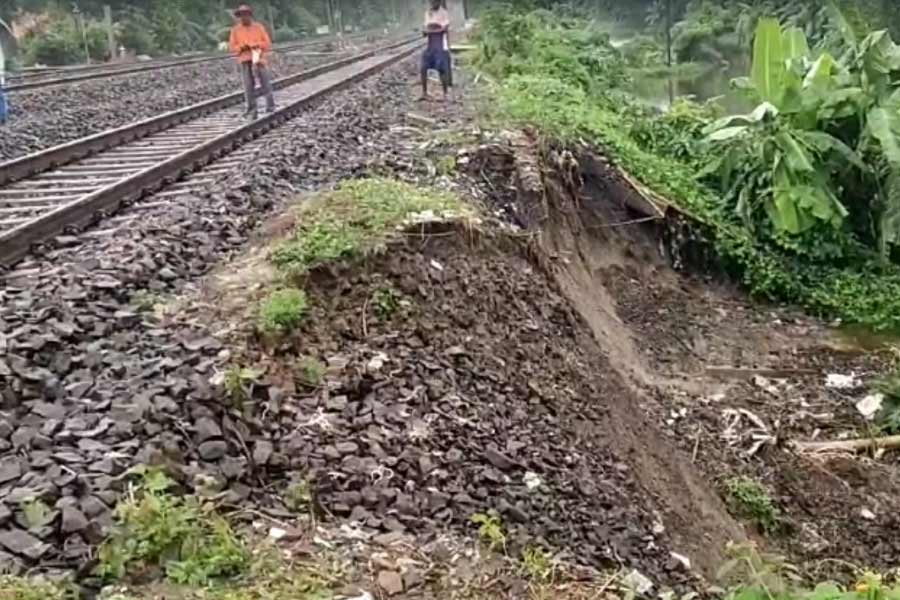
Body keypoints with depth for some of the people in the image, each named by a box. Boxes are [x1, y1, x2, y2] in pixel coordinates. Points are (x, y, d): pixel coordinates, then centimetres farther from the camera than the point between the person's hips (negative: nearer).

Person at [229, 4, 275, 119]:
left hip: (259, 59, 0)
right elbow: (232, 47, 5)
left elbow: (267, 43, 4)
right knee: (249, 85, -5)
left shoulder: (259, 27, 5)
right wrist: (242, 47, -14)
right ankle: (252, 110, -1)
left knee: (265, 83, -3)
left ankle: (270, 106, 9)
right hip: (245, 61, 0)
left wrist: (257, 45, -14)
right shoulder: (235, 30, 6)